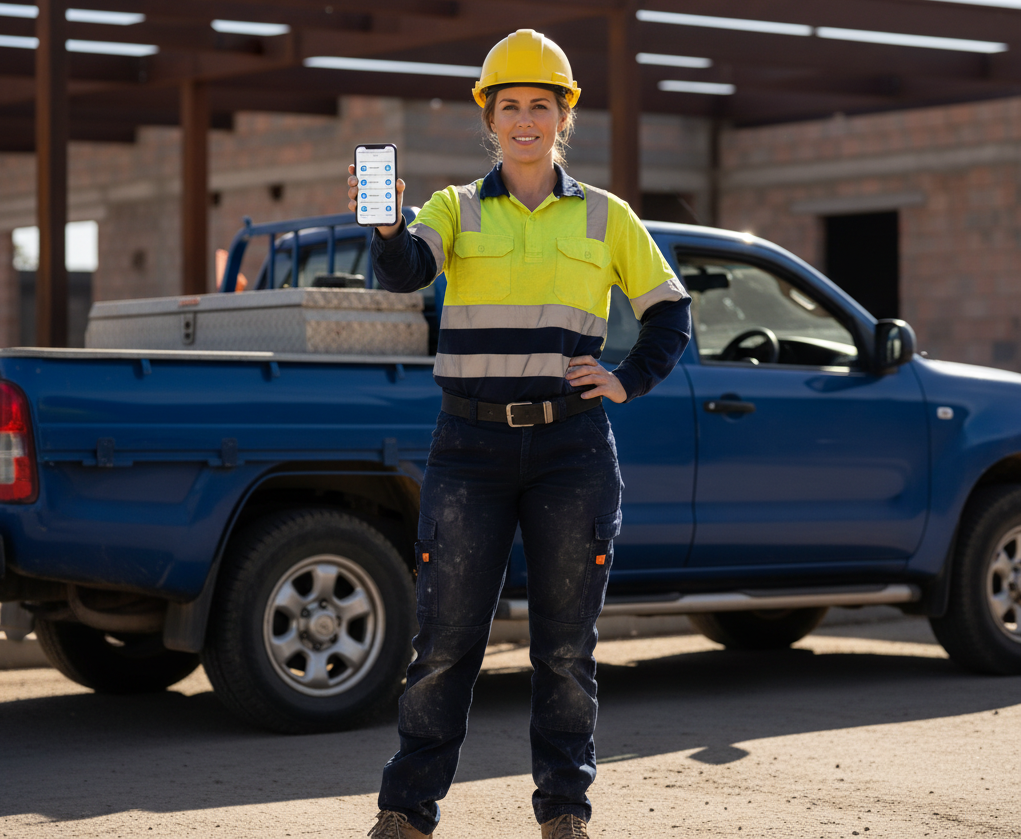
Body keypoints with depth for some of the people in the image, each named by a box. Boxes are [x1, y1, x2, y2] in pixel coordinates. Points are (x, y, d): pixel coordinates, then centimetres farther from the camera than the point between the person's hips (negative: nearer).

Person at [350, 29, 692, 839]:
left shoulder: (604, 217, 10)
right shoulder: (457, 210, 7)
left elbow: (671, 315, 16)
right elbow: (405, 271, -13)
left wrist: (629, 381, 0)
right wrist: (387, 229, -34)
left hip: (572, 446, 1)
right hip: (472, 445, 0)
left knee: (567, 644, 4)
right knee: (446, 639, -1)